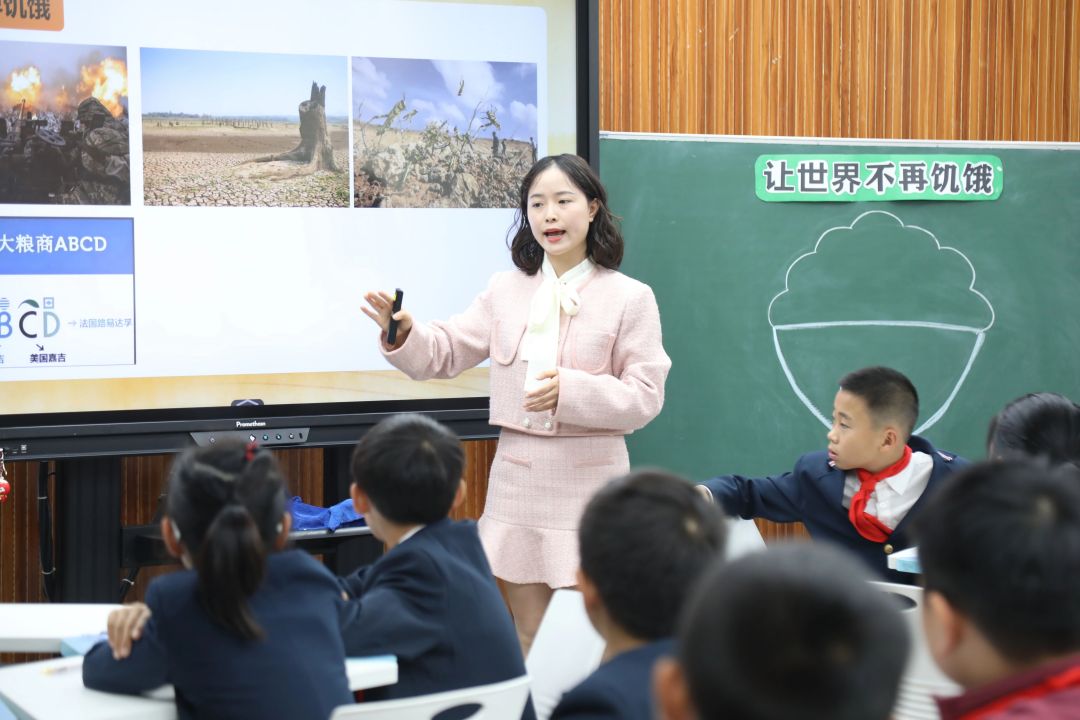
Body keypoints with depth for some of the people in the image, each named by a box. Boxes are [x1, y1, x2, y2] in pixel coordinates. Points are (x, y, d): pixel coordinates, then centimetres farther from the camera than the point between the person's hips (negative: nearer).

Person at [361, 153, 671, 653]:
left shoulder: (630, 297, -3)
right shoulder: (506, 289, 8)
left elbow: (645, 395, -7)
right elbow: (447, 353, 11)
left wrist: (571, 391, -22)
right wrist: (404, 334, -9)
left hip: (589, 477, -3)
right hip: (517, 476, 4)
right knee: (528, 637, 12)